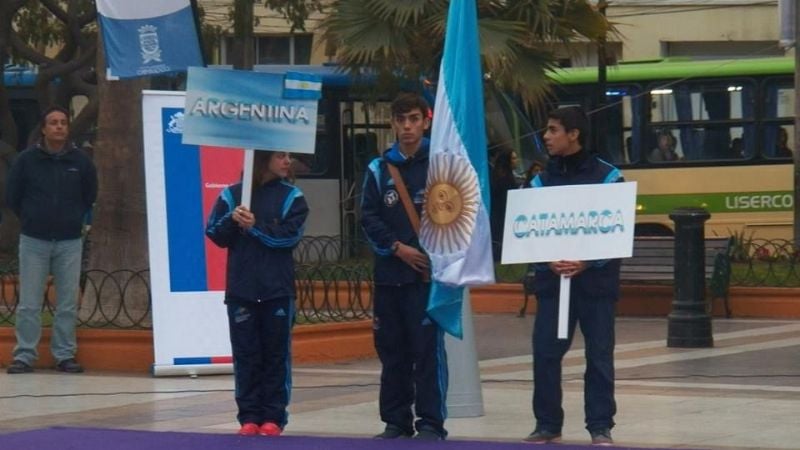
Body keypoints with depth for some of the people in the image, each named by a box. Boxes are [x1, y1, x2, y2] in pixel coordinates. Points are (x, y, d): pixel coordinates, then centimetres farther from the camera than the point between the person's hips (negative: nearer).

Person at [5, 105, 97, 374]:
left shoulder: (80, 161, 2)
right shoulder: (27, 160, -2)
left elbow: (90, 196, 16)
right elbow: (12, 196, 7)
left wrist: (75, 218, 12)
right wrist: (30, 219, 9)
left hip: (70, 242, 1)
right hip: (34, 241, -1)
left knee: (68, 304, 2)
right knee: (29, 303, -2)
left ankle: (65, 355, 9)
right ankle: (24, 355, 3)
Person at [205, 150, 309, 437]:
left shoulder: (291, 196, 2)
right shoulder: (231, 195, 5)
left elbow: (290, 235, -8)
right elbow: (215, 235, 2)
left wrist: (255, 227, -15)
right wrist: (232, 220, -16)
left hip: (278, 291, -1)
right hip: (240, 290, 1)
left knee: (276, 354, 3)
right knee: (246, 355, 3)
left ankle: (273, 416, 8)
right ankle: (249, 416, 8)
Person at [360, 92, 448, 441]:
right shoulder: (379, 169, 9)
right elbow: (369, 218, 5)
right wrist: (398, 248, -7)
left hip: (429, 271, -3)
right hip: (389, 271, 3)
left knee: (428, 347, -7)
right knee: (391, 350, 7)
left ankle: (431, 422, -2)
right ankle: (396, 421, 15)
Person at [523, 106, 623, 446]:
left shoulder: (607, 176, -2)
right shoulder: (542, 180, 8)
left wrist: (587, 263, -16)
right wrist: (549, 261, -13)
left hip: (595, 280, -3)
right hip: (552, 279, 3)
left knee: (599, 354, 2)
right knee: (545, 351, 0)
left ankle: (600, 427, 9)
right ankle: (547, 424, 10)